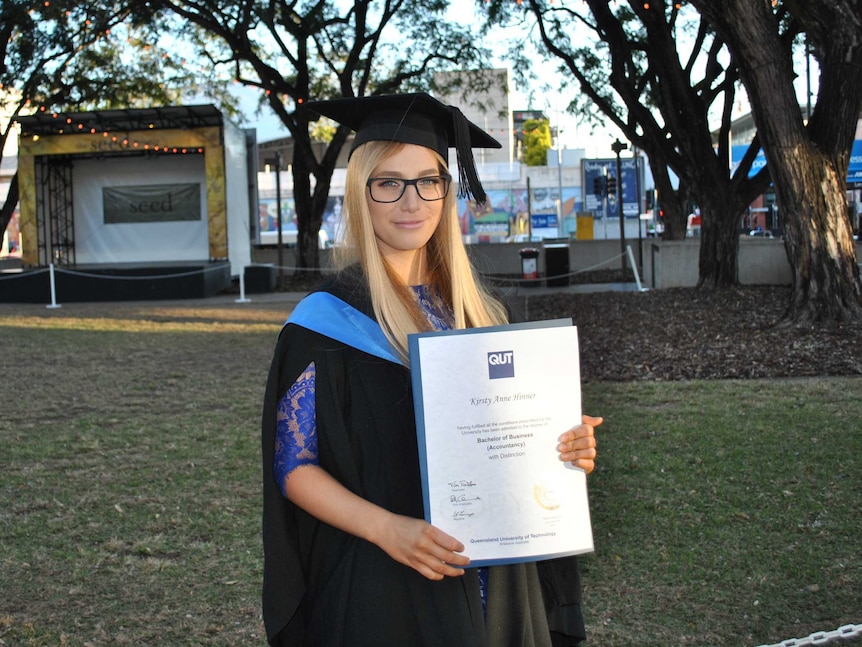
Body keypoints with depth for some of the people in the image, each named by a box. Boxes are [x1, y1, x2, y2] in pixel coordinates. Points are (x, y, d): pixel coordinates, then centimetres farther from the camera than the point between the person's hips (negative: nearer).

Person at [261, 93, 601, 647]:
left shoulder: (475, 310, 6)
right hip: (383, 591, -5)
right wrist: (387, 528, -23)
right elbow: (294, 466, -9)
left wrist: (565, 449, -6)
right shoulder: (327, 320, -9)